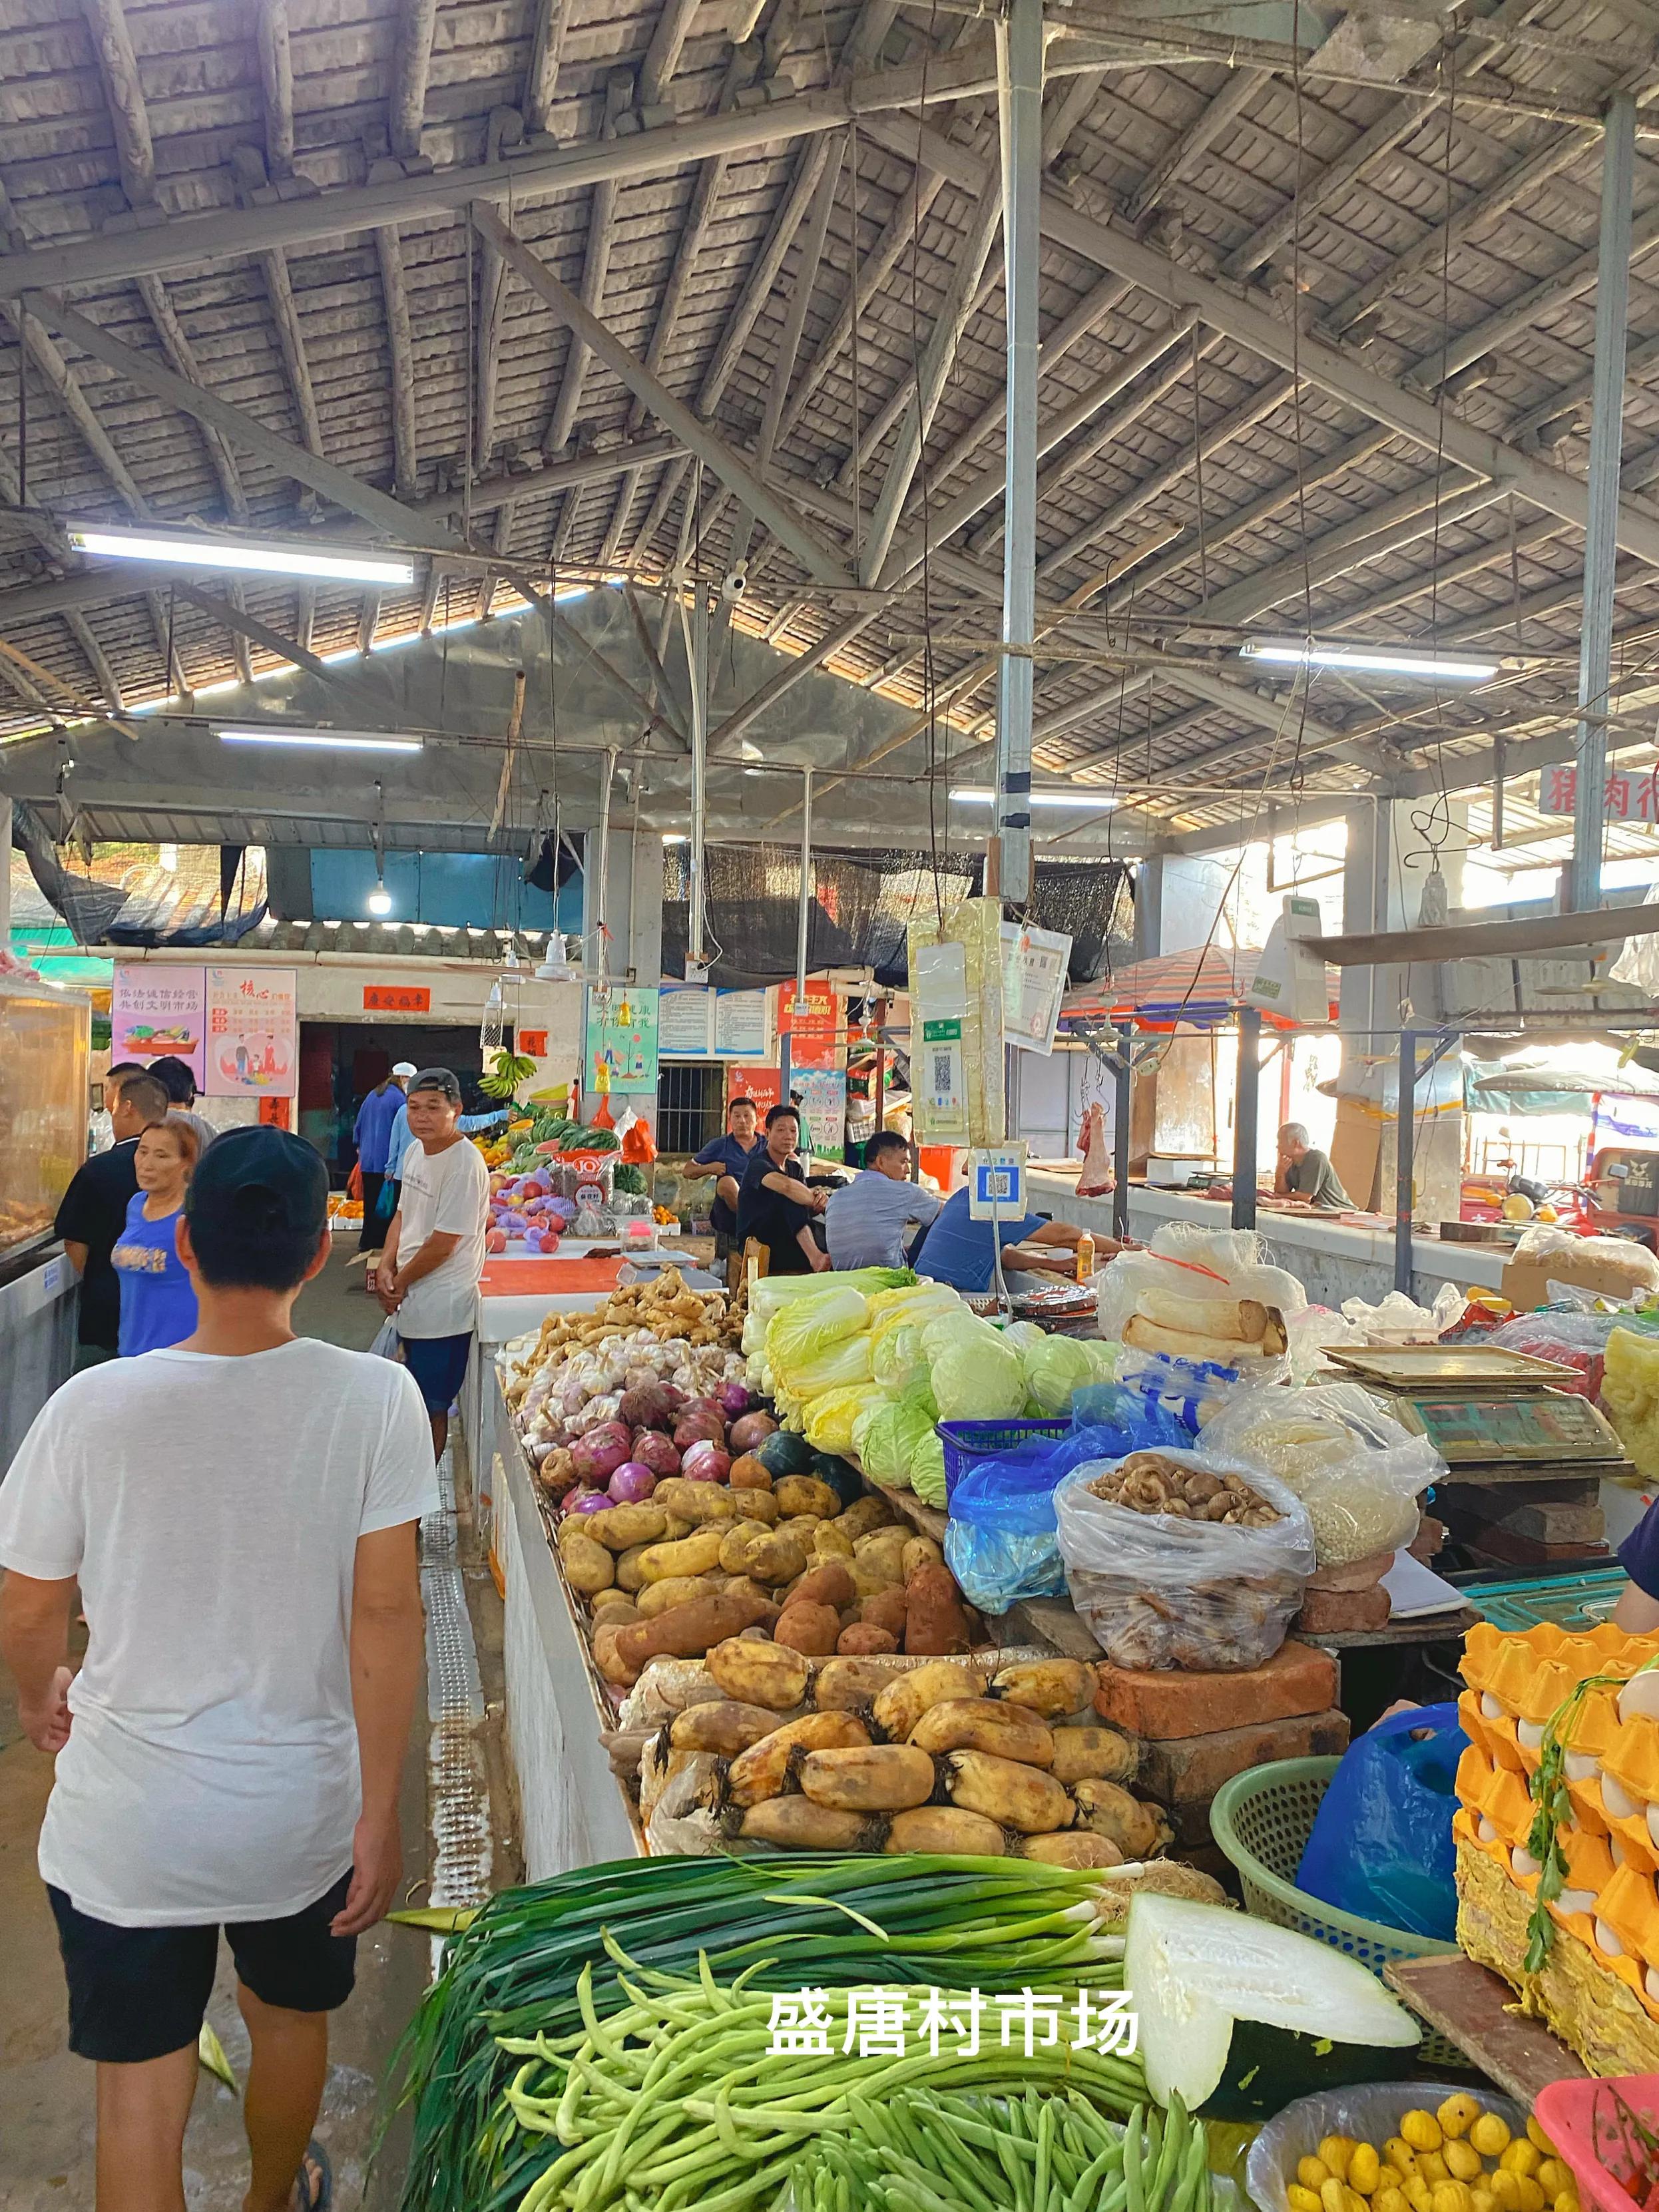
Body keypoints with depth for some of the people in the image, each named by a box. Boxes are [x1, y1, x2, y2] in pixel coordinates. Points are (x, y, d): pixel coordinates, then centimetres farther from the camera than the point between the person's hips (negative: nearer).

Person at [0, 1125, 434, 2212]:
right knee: (292, 2018, 29)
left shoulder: (92, 1405, -17)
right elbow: (388, 1613, -18)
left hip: (124, 1825, -1)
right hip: (302, 1813, 1)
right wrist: (382, 1813, -8)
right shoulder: (374, 1399, -19)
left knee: (141, 2091, 18)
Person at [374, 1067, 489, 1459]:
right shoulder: (415, 1151, 7)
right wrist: (386, 1268, 1)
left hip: (441, 1311, -9)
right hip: (411, 1304, 9)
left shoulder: (465, 1164, -20)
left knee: (431, 1407, 2)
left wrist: (400, 1283, -8)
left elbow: (444, 1242, -20)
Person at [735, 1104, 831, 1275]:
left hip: (785, 1241, 7)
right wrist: (821, 1202, -29)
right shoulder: (758, 1165, -12)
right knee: (790, 1196, -31)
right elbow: (785, 1185, -36)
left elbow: (808, 1208, 1)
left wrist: (818, 1202, -22)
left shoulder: (795, 1167, 15)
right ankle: (815, 1257, -45)